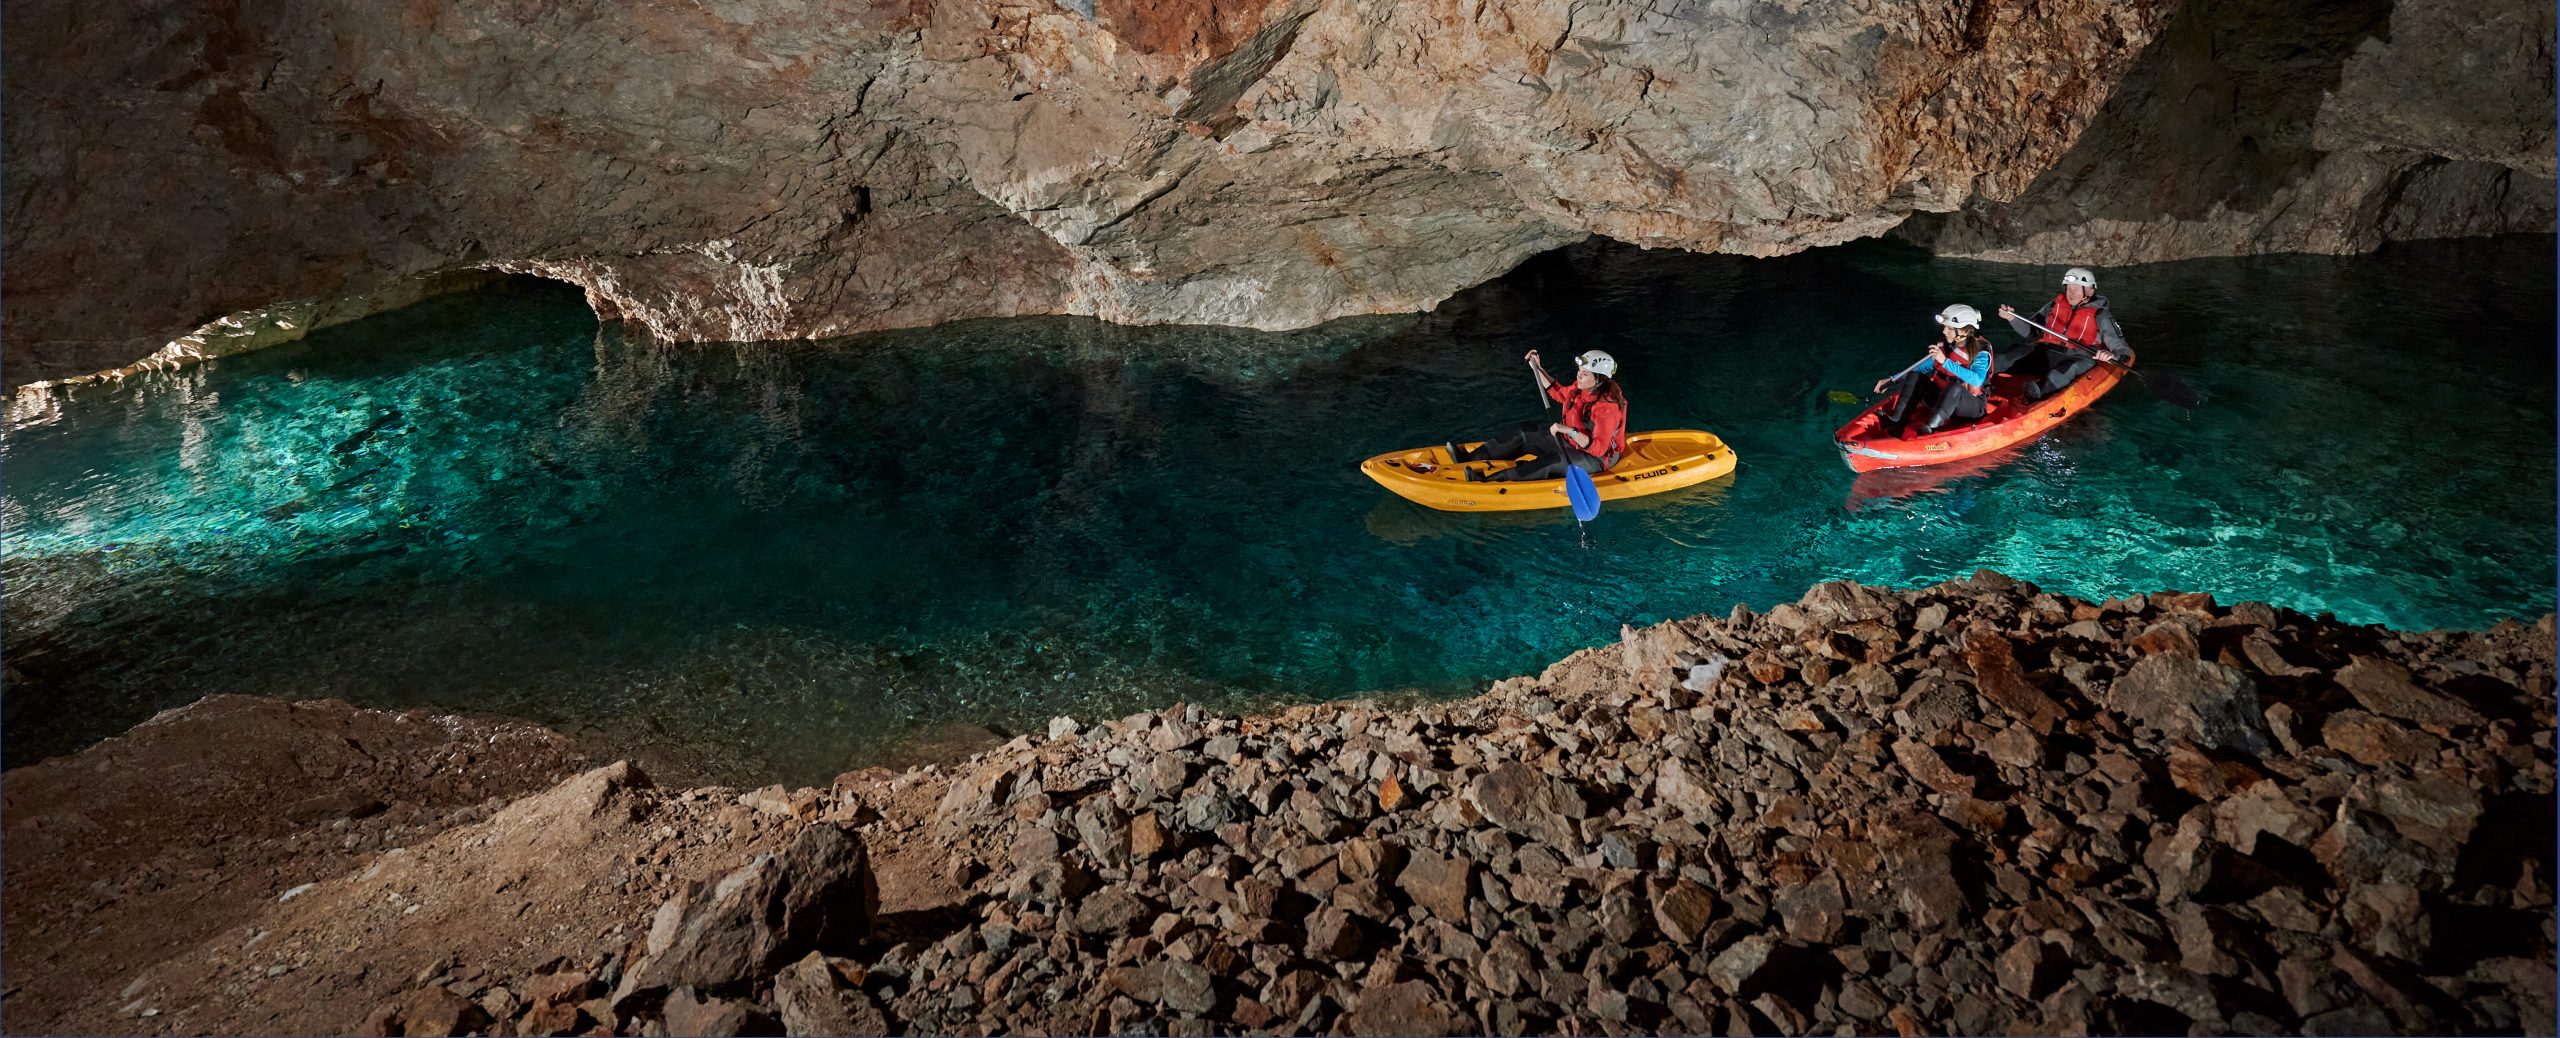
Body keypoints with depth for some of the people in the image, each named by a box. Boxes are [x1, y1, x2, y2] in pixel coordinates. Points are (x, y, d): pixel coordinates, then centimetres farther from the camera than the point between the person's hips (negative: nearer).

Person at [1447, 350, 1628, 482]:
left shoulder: (1607, 406, -29)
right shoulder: (1581, 389, -4)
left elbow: (1598, 448, -34)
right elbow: (1558, 393, 17)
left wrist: (1569, 430, -42)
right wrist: (1537, 368, 9)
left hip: (1597, 458, -9)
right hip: (1572, 441, 9)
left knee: (1553, 462, -34)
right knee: (1525, 433, 2)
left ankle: (1490, 480, -43)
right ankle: (1469, 457, -5)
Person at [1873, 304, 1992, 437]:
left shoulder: (1981, 351, -13)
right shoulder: (1942, 346, 3)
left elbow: (1977, 380, -30)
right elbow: (1923, 368, 11)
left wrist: (1945, 362, -35)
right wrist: (1892, 381, 0)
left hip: (1971, 406, -5)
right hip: (1941, 400, 5)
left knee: (1955, 386, -37)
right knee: (1915, 376, -13)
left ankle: (1929, 430, -44)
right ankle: (1896, 423, -29)